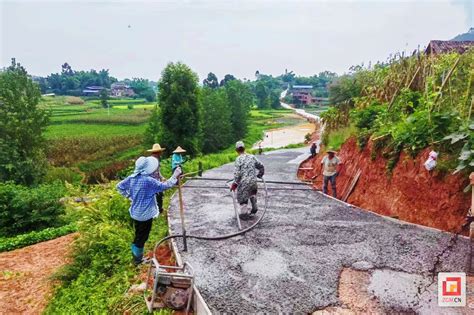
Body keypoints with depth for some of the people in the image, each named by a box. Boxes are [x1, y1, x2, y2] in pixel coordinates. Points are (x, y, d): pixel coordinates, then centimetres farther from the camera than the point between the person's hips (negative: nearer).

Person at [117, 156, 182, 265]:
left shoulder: (132, 177, -3)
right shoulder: (149, 180, -25)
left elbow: (119, 186, 6)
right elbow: (165, 186, -19)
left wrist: (130, 196, 10)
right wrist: (175, 176, -9)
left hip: (135, 213, 7)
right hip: (145, 214, -7)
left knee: (138, 235, 23)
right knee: (142, 237, 10)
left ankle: (136, 256, 38)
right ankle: (138, 259, 23)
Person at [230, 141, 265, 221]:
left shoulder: (239, 159, -9)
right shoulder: (252, 157, 5)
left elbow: (237, 173, -14)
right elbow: (261, 166, 12)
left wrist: (235, 183, -7)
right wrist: (259, 175, 27)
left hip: (244, 182, -5)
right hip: (253, 181, 5)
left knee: (242, 197, 11)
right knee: (252, 193, 33)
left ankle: (244, 214, 18)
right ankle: (254, 207, 35)